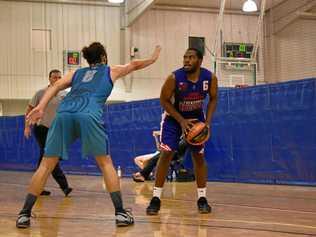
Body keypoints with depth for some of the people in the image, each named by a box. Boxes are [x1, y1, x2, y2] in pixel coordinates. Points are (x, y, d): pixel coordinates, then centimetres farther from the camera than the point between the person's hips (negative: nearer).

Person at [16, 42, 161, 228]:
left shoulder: (77, 73, 33)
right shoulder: (111, 71, 28)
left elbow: (56, 86, 16)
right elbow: (134, 65, 44)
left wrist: (41, 108, 6)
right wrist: (153, 59, 59)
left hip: (64, 114, 3)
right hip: (88, 115, -2)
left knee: (46, 165, 7)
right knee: (106, 163, 11)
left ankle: (25, 214, 5)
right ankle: (120, 213, 7)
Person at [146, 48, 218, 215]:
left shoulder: (210, 78, -20)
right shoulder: (174, 78, -27)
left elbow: (213, 99, -2)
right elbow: (164, 101, -15)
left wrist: (208, 122, -14)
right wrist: (181, 121, -21)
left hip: (197, 117, 3)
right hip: (174, 116, -2)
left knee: (199, 156, 3)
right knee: (166, 154, -11)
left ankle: (202, 198, 15)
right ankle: (156, 199, -4)